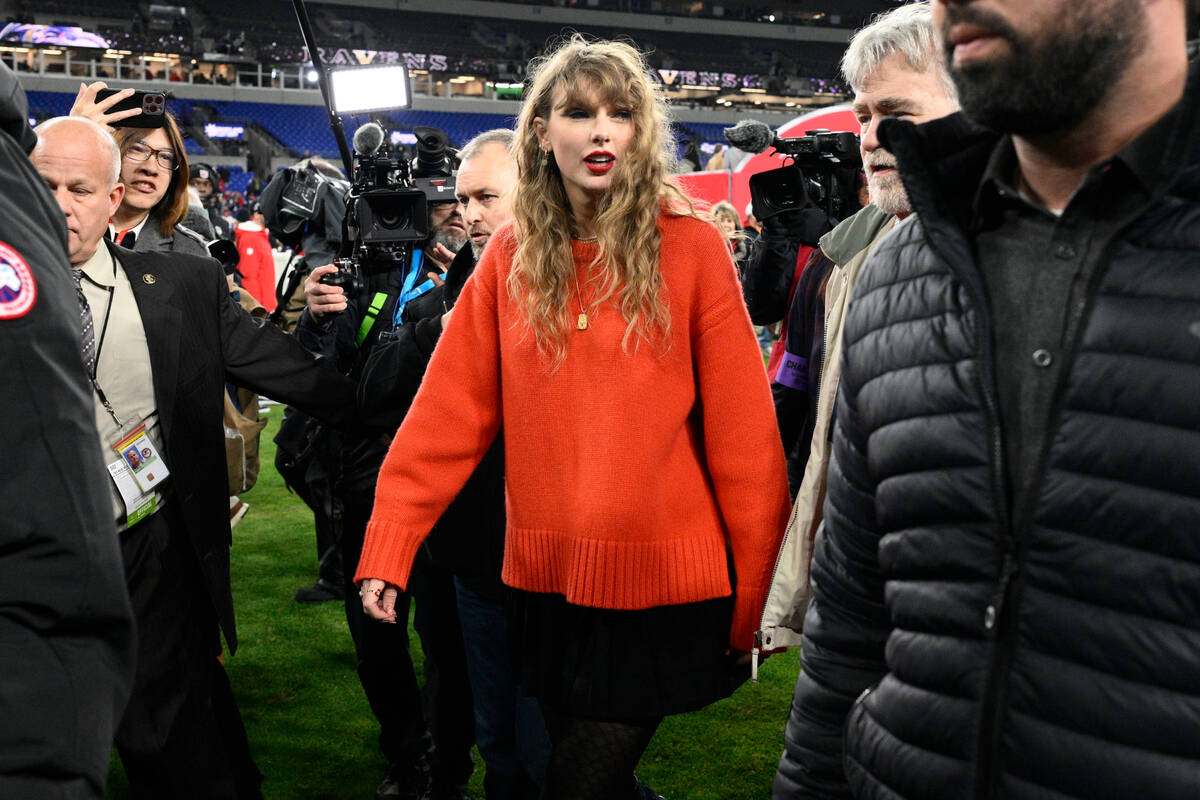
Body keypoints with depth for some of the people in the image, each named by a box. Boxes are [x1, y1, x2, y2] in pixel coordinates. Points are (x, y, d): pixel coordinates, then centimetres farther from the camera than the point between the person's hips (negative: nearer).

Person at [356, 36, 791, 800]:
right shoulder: (511, 258, 2)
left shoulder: (692, 247, -7)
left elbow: (743, 434, -7)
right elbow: (449, 410, -1)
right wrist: (388, 548, -8)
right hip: (547, 580, 4)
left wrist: (756, 592, -6)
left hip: (661, 588, -3)